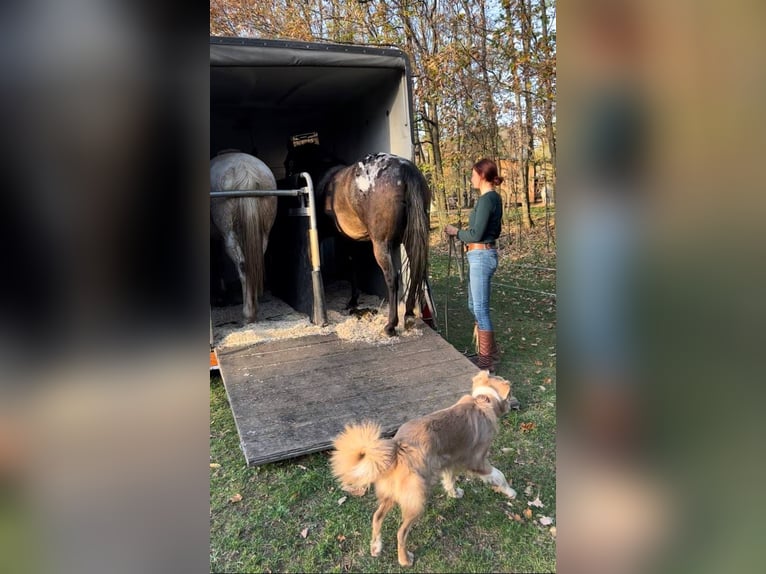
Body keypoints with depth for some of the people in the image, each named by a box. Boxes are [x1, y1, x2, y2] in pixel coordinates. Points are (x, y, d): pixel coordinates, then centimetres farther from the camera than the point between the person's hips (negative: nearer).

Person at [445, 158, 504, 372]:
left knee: (480, 308, -1)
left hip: (481, 256, -10)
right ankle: (490, 350, 30)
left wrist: (456, 231, -4)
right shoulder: (493, 198, 13)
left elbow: (477, 234, -20)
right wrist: (463, 233, 14)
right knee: (474, 306, 18)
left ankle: (486, 360, 10)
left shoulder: (487, 199, -16)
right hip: (481, 256, 10)